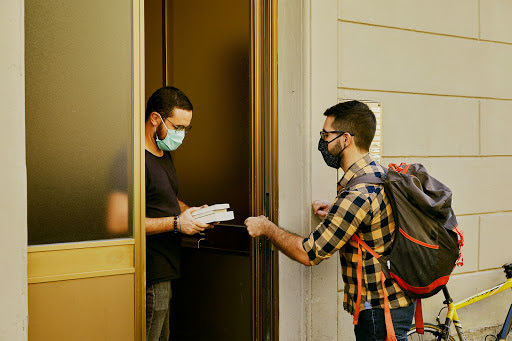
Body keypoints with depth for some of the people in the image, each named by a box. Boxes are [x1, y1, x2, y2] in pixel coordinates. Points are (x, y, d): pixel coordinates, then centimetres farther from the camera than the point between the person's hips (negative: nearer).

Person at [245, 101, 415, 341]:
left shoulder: (357, 194, -25)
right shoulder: (381, 174, 6)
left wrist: (266, 228, -4)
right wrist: (334, 214, 12)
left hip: (380, 313, -10)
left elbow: (308, 253, -19)